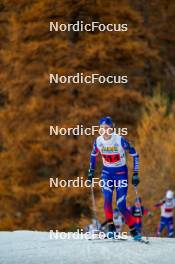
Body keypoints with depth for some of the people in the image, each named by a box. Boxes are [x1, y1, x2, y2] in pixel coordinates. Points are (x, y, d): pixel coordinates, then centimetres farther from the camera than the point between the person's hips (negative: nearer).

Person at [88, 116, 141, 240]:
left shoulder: (120, 140, -20)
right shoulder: (98, 141, -9)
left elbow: (134, 155, -10)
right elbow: (93, 155, 13)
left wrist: (135, 174, -11)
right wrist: (91, 172, 12)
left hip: (121, 173, -3)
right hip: (107, 172, 3)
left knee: (121, 205, -9)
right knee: (107, 198, -23)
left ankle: (134, 231, 8)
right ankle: (111, 228, -15)